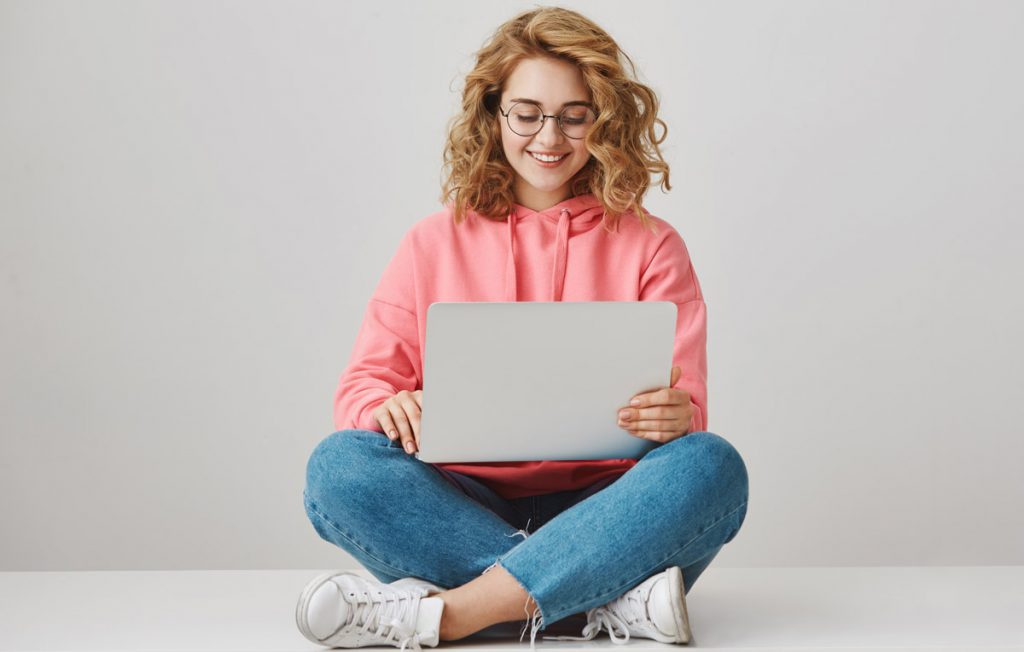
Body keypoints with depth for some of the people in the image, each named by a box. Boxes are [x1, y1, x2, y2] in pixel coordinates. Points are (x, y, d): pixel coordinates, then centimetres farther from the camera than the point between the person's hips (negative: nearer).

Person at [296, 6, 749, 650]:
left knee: (710, 464, -30)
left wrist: (675, 417, -23)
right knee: (339, 464, -26)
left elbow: (685, 409, 2)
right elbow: (362, 385, 7)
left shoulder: (652, 247, 9)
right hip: (464, 506, 1)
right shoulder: (434, 245, 12)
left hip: (600, 510, 0)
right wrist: (389, 406, -18)